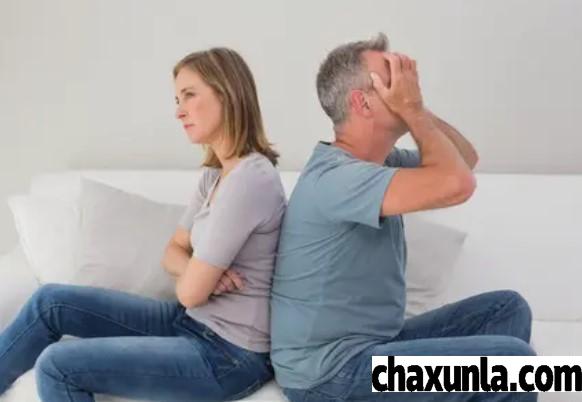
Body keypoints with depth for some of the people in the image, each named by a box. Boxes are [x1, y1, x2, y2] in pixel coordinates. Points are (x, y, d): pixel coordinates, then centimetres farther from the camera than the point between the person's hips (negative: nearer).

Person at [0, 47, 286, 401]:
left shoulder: (251, 178, -24)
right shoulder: (216, 174, 8)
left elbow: (190, 292, -22)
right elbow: (174, 252, 11)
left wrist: (192, 276, 2)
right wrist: (200, 271, -11)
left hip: (229, 355, -9)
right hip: (195, 322, 9)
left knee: (57, 365, -14)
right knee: (50, 301, 6)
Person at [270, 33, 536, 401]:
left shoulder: (377, 162, 6)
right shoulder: (335, 176, -24)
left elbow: (466, 159, 16)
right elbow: (456, 184, -34)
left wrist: (417, 109, 0)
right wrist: (413, 108, -18)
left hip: (372, 341, 10)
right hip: (329, 371, -10)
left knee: (507, 308, 9)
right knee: (512, 358, -18)